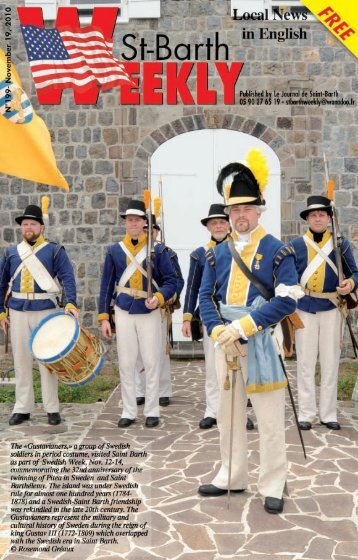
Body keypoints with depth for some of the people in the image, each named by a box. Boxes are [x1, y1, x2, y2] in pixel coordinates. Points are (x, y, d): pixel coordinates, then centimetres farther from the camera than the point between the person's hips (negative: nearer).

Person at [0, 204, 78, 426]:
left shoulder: (54, 250, 0)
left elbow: (68, 278, -9)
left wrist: (71, 303, -24)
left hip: (45, 311, -3)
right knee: (21, 360, 7)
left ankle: (52, 408, 11)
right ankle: (22, 408, 17)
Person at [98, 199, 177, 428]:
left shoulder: (158, 250, -1)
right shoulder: (114, 251, 4)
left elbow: (171, 281, -3)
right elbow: (107, 285, 6)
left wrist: (159, 298, -22)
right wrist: (104, 317, 2)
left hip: (150, 312, -2)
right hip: (124, 312, 2)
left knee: (151, 363, 3)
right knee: (126, 364, 6)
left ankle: (152, 412, 15)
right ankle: (129, 412, 17)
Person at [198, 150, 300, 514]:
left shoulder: (277, 251, -5)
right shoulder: (218, 253, 8)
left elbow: (287, 301, -14)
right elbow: (206, 297, 7)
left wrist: (243, 327, -20)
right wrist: (219, 332, -11)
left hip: (261, 343, -4)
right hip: (225, 342, 5)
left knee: (269, 418, 3)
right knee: (228, 413, 14)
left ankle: (272, 486, 18)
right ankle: (232, 476, 30)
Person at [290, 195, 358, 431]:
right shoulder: (296, 245, 4)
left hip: (331, 308, 0)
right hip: (305, 308, 0)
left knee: (330, 362, 6)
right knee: (306, 363, 4)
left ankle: (328, 414, 17)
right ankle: (306, 413, 13)